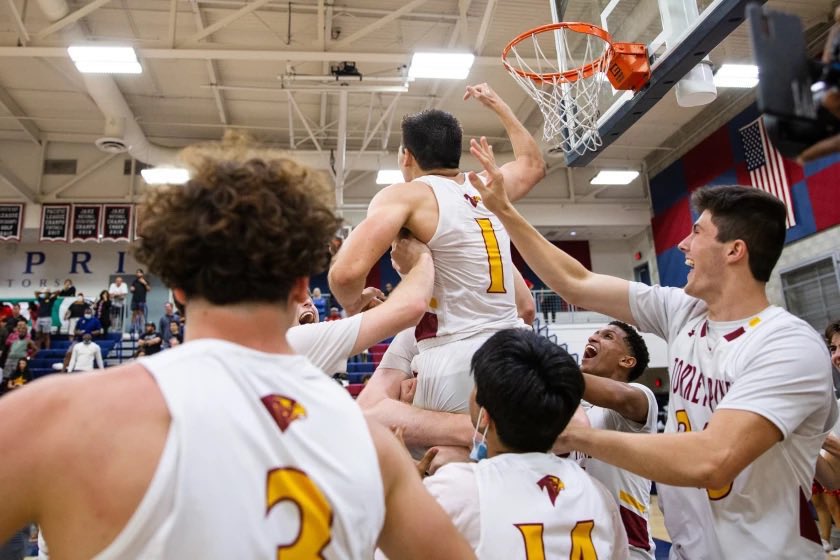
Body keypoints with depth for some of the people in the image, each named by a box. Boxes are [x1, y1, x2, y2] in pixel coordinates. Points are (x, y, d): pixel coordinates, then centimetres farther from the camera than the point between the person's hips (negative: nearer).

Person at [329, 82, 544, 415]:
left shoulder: (405, 196, -5)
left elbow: (346, 272, -19)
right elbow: (533, 164, 37)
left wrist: (353, 306, 3)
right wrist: (497, 105, 44)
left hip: (454, 358, -6)